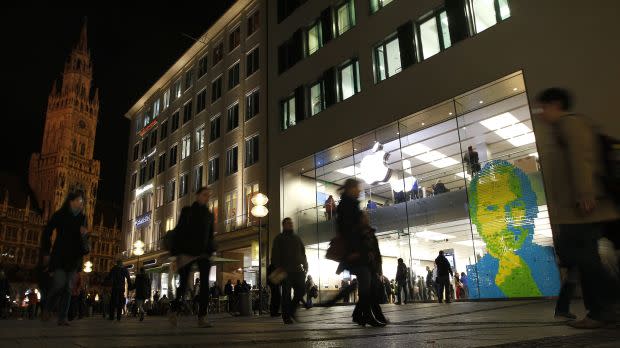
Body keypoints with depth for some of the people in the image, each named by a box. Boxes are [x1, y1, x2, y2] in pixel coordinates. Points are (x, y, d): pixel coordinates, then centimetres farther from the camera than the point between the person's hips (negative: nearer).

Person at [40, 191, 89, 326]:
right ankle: (47, 309, 13)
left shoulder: (82, 217, 10)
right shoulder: (59, 215, -2)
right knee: (59, 283, -15)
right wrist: (46, 253, -6)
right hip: (60, 255, -4)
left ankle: (62, 317, 4)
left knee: (67, 287, 2)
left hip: (74, 257, 4)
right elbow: (47, 233, -1)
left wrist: (84, 234, -5)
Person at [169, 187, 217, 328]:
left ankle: (202, 317, -11)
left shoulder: (209, 215, 15)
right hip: (187, 253, -3)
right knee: (183, 285, 1)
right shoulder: (187, 211, 4)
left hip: (203, 253, 3)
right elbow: (179, 232, -2)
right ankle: (174, 312, 23)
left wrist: (211, 252, 7)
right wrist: (178, 254, -9)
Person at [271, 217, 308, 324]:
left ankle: (291, 310, 17)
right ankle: (286, 316, 3)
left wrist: (305, 265, 10)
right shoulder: (279, 238, 8)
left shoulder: (297, 238, 23)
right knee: (286, 293, -3)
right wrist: (278, 267, -13)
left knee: (301, 291, -3)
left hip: (298, 269, 5)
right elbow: (275, 254, 0)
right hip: (286, 270, -4)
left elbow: (303, 252, 22)